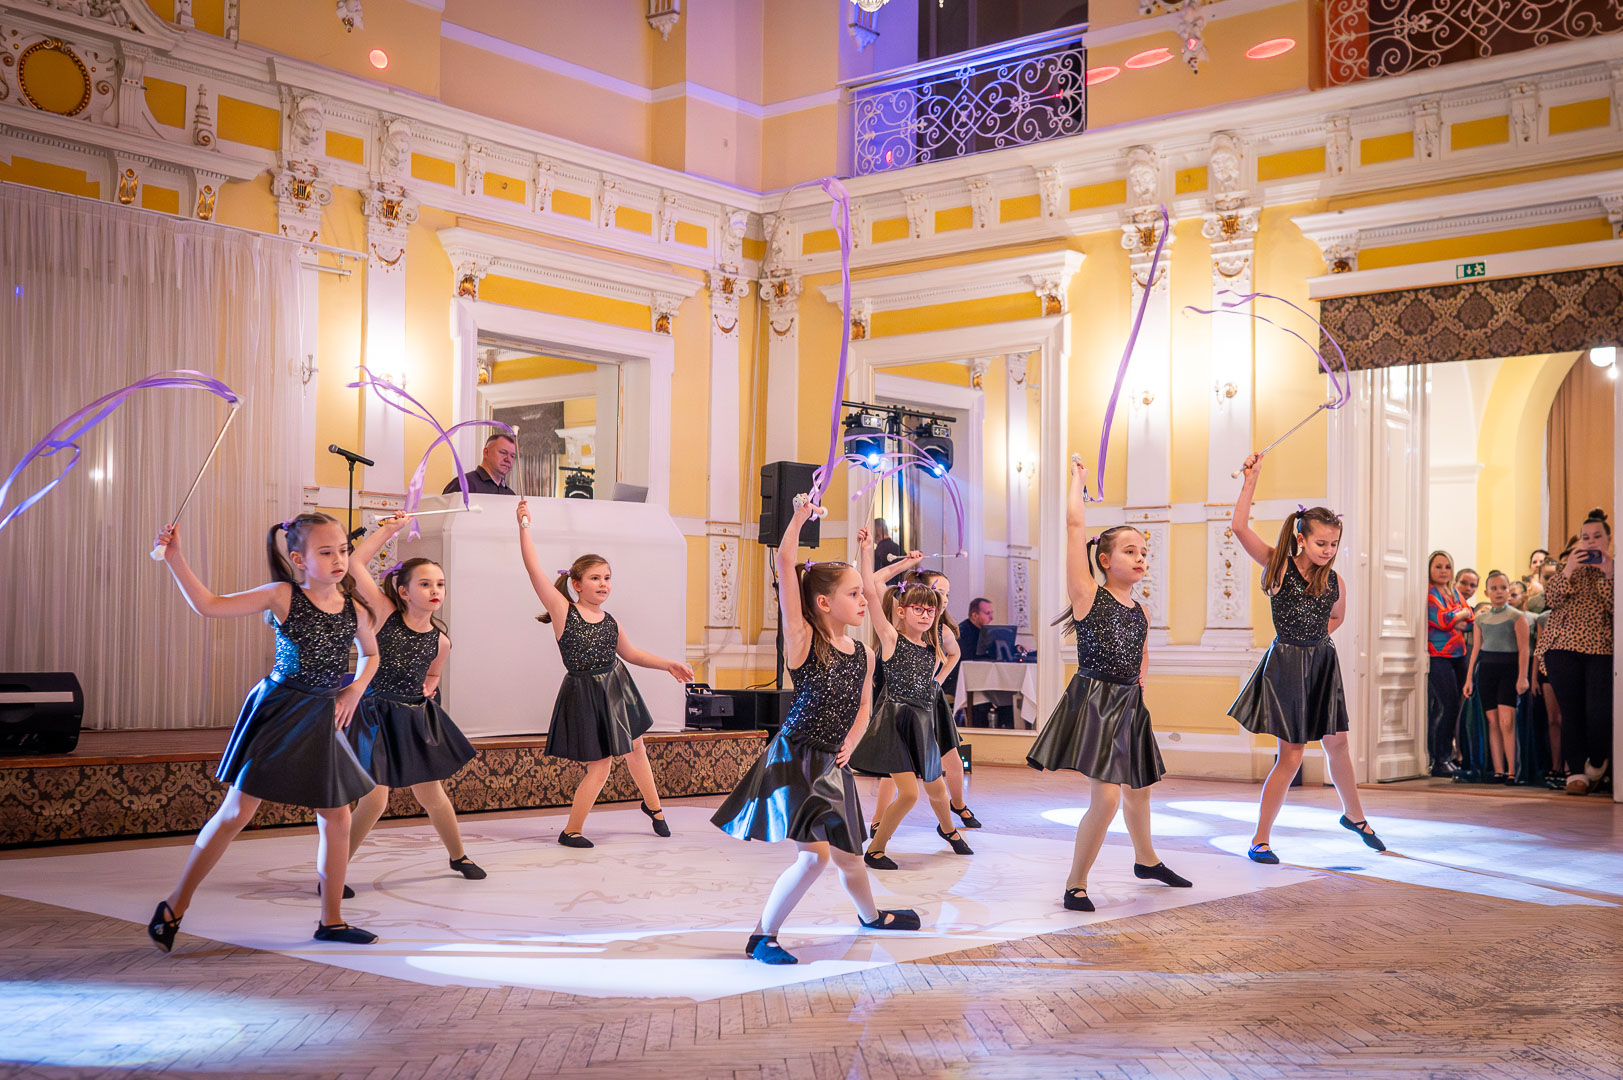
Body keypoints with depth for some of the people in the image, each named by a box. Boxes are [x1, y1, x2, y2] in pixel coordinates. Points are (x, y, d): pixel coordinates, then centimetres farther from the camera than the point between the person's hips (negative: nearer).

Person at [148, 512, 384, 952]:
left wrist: (355, 690, 5)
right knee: (237, 810, -3)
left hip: (320, 721, 5)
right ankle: (174, 907, 11)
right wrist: (175, 559, -23)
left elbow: (371, 654, 22)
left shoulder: (355, 610, 2)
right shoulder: (282, 596, -10)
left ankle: (331, 920, 21)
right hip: (276, 713, -4)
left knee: (337, 818, 6)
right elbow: (209, 605, -15)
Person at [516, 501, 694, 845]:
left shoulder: (609, 621, 2)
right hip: (584, 696, -6)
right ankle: (571, 831, 15)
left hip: (616, 688, 6)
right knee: (599, 768, -4)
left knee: (635, 748, 23)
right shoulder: (564, 611, -14)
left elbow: (630, 653, 17)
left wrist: (668, 665, 10)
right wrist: (524, 526, -22)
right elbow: (535, 570, -22)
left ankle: (652, 805, 48)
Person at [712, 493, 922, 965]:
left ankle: (870, 915, 49)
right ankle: (763, 936, 0)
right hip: (794, 758, -6)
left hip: (833, 766, 6)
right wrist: (801, 515, -19)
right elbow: (785, 563, -21)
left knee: (848, 855, 19)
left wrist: (849, 745, 4)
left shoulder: (863, 655, 5)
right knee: (814, 854, -16)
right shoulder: (802, 639, -13)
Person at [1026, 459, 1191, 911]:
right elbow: (1075, 525, -13)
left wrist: (1139, 682, 15)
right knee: (1107, 797, -16)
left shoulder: (1140, 612, 10)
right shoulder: (1088, 594, -8)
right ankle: (1076, 885, -2)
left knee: (1138, 789, 21)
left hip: (1129, 705, 7)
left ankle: (1146, 860, 47)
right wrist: (1079, 479, -3)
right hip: (1093, 701, -7)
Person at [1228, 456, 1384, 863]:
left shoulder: (1334, 581, 2)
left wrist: (1312, 634, 8)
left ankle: (1353, 815, 39)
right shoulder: (1277, 565, -11)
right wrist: (1251, 479, -24)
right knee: (1291, 755, -4)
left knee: (1336, 744, 15)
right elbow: (1240, 528, -24)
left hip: (1323, 662, 5)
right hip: (1287, 664, -5)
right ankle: (1260, 840, 5)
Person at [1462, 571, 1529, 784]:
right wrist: (1469, 678, 10)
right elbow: (1475, 649, 15)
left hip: (1509, 669, -4)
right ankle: (1499, 770, 2)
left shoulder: (1517, 617, 3)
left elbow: (1523, 648, -3)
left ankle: (1511, 770, -10)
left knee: (1506, 720, -14)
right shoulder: (1481, 619, 14)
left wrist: (1522, 677, -11)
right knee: (1492, 721, 1)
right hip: (1486, 669, 4)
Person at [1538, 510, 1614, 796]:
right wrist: (1568, 571, -13)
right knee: (1571, 711, -2)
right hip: (1563, 646, 1)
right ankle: (1576, 772, 2)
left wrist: (1608, 573, -14)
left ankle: (1597, 764, 16)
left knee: (1598, 712, -9)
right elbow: (1552, 598, 0)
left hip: (1602, 649, -1)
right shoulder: (1567, 566, 15)